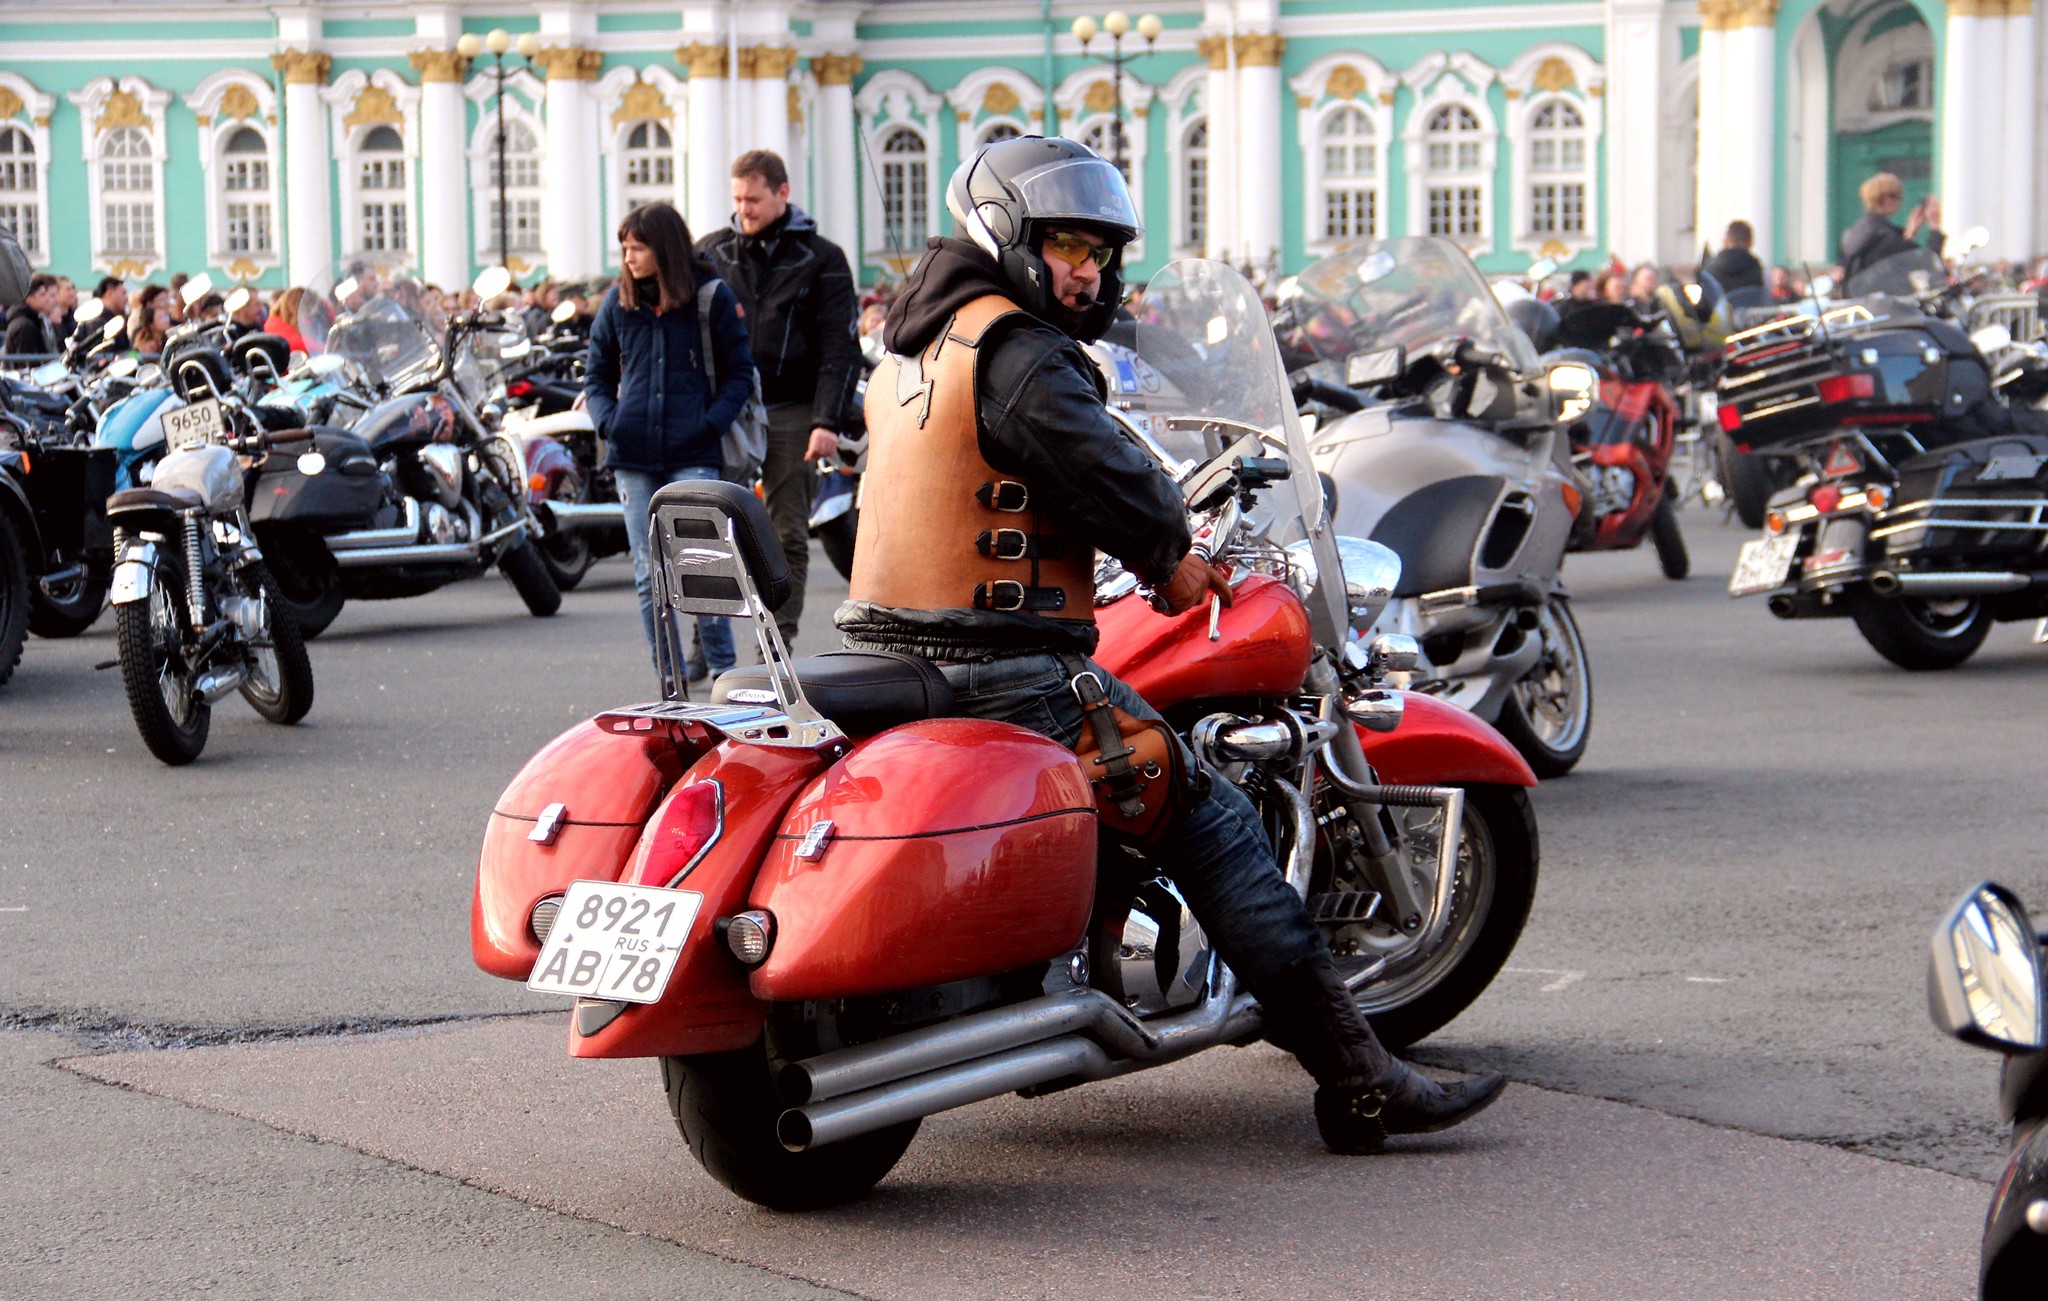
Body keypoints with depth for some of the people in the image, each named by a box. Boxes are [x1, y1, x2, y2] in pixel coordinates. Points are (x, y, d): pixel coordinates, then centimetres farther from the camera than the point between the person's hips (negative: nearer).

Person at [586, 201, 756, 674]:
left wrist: (712, 423, -10)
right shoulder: (619, 302, 9)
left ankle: (722, 668, 1)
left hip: (693, 455, -3)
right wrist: (607, 419, 1)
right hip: (634, 458, 3)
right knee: (650, 575, 4)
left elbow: (740, 372, 4)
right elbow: (596, 370, 18)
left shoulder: (713, 296, 0)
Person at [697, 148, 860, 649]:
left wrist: (827, 421, -11)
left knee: (787, 534, 1)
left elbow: (840, 349, -1)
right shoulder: (711, 252, 12)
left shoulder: (820, 259, 4)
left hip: (790, 415, -2)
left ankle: (779, 640, 5)